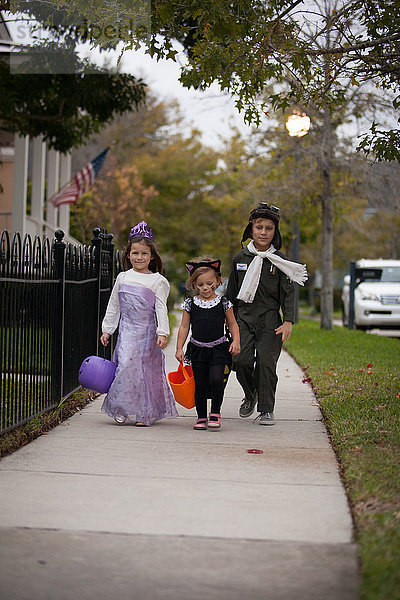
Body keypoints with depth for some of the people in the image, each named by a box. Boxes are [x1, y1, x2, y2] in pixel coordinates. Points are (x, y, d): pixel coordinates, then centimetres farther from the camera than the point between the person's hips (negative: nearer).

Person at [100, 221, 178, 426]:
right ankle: (123, 409, 2)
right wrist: (107, 329, 12)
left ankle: (144, 413, 8)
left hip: (148, 331, -2)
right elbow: (113, 307, 15)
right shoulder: (123, 278, 9)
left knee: (146, 369, 0)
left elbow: (161, 309, -4)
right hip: (127, 330, 2)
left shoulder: (158, 281, 0)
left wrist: (162, 333, -14)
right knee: (125, 366, -8)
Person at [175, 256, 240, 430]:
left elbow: (232, 324, 10)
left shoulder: (223, 303, 1)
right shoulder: (190, 304, 3)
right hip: (198, 349, 2)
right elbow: (184, 327, 8)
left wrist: (236, 341, -4)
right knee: (200, 385, 4)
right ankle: (201, 417, 20)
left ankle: (215, 412, -1)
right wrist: (179, 348, 3)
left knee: (216, 379, -20)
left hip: (219, 349, -2)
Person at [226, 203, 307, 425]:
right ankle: (250, 395, 19)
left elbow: (288, 293, 0)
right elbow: (232, 292, 16)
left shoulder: (280, 261, 3)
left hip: (270, 320, -2)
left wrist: (288, 321, -11)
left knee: (266, 362, -12)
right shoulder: (240, 258, 9)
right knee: (241, 360, -11)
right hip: (244, 319, 2)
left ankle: (266, 409, 0)